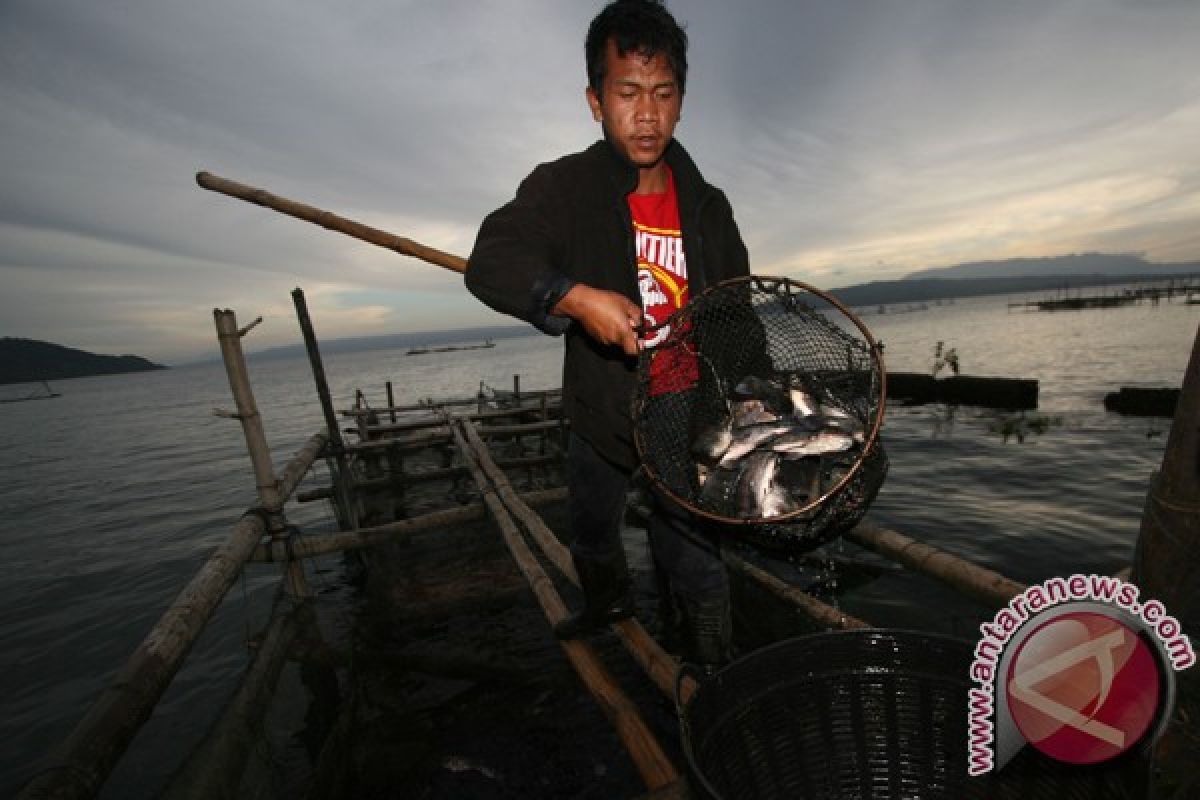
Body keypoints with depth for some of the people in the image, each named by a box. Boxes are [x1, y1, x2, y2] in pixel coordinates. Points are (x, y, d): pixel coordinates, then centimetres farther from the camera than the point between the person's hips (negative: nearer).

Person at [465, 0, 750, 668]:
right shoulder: (564, 187, -11)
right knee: (592, 534, 27)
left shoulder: (708, 206, -3)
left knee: (695, 566, 5)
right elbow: (490, 262, -25)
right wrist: (574, 297, -41)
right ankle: (611, 601, 61)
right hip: (599, 412, 1)